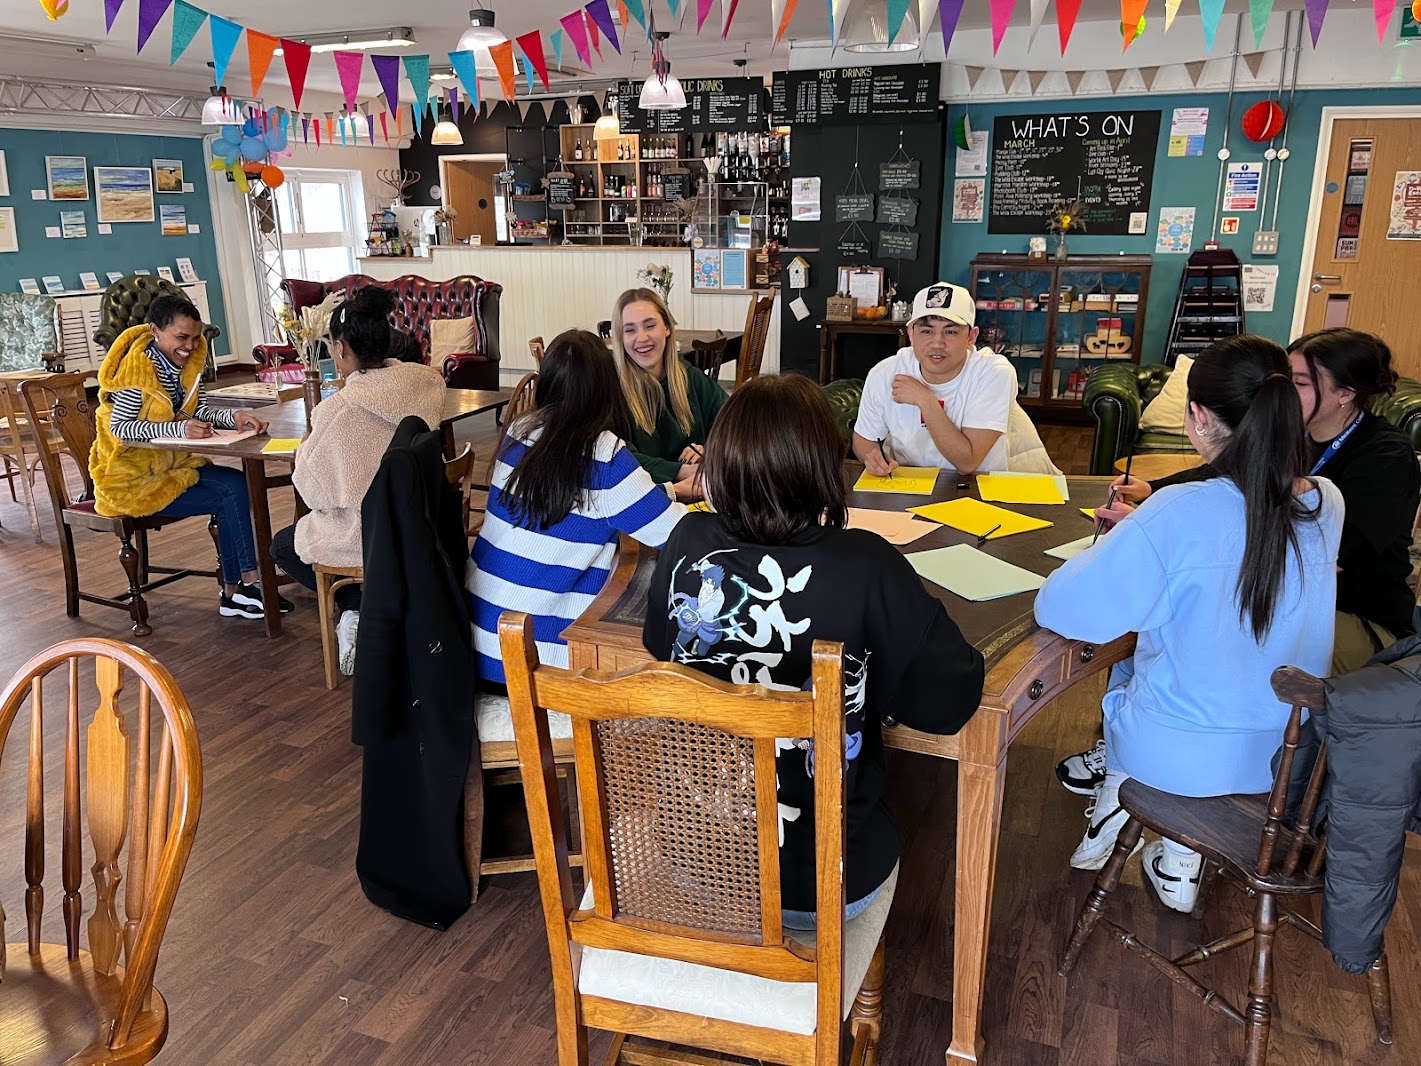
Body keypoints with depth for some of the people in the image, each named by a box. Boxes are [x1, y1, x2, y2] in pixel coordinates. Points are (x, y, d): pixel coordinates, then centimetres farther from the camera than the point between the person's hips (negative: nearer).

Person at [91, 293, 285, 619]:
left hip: (172, 463, 7)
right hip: (133, 478, -7)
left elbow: (201, 412, 1)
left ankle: (233, 592, -8)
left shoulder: (187, 362, 4)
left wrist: (234, 417, -20)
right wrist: (179, 428, -36)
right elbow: (119, 427, -24)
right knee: (232, 490, -19)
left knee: (239, 484, -14)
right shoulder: (139, 368, -19)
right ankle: (248, 583, -9)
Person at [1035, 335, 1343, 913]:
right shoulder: (1327, 504, -8)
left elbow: (1059, 608, -24)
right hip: (1286, 755, 5)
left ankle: (1115, 797, 34)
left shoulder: (1180, 513, -28)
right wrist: (1149, 530, 13)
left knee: (1128, 653, 26)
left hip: (1179, 757, -4)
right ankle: (1181, 850, 34)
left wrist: (1118, 545, -6)